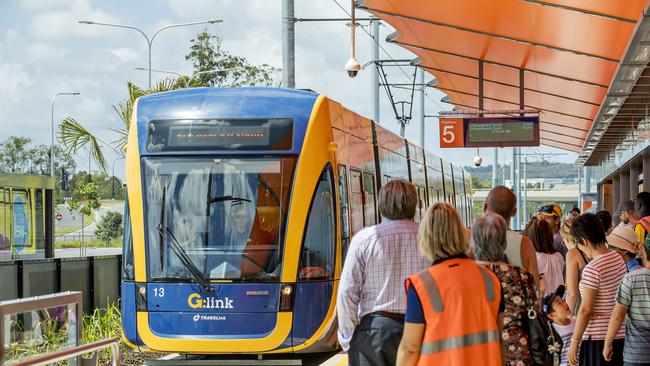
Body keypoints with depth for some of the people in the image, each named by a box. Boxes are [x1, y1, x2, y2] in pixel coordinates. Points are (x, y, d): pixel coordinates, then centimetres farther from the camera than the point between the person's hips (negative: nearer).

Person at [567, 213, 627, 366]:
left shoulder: (592, 269, -17)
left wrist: (574, 343, -10)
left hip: (597, 338, -8)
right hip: (621, 336, 8)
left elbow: (586, 310, -17)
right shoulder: (619, 259, 6)